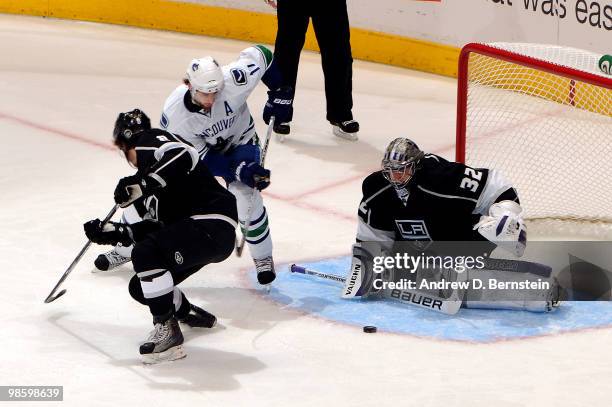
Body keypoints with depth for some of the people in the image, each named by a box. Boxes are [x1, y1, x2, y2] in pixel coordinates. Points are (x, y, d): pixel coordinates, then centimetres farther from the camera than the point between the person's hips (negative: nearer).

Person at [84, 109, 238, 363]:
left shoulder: (150, 142, -4)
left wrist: (142, 184, -28)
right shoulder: (146, 171, 24)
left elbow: (184, 155, -27)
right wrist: (110, 232, 14)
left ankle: (167, 331, -21)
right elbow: (155, 226, 19)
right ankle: (191, 314, 33)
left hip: (211, 225, -10)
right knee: (142, 288, 12)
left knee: (146, 254, -28)